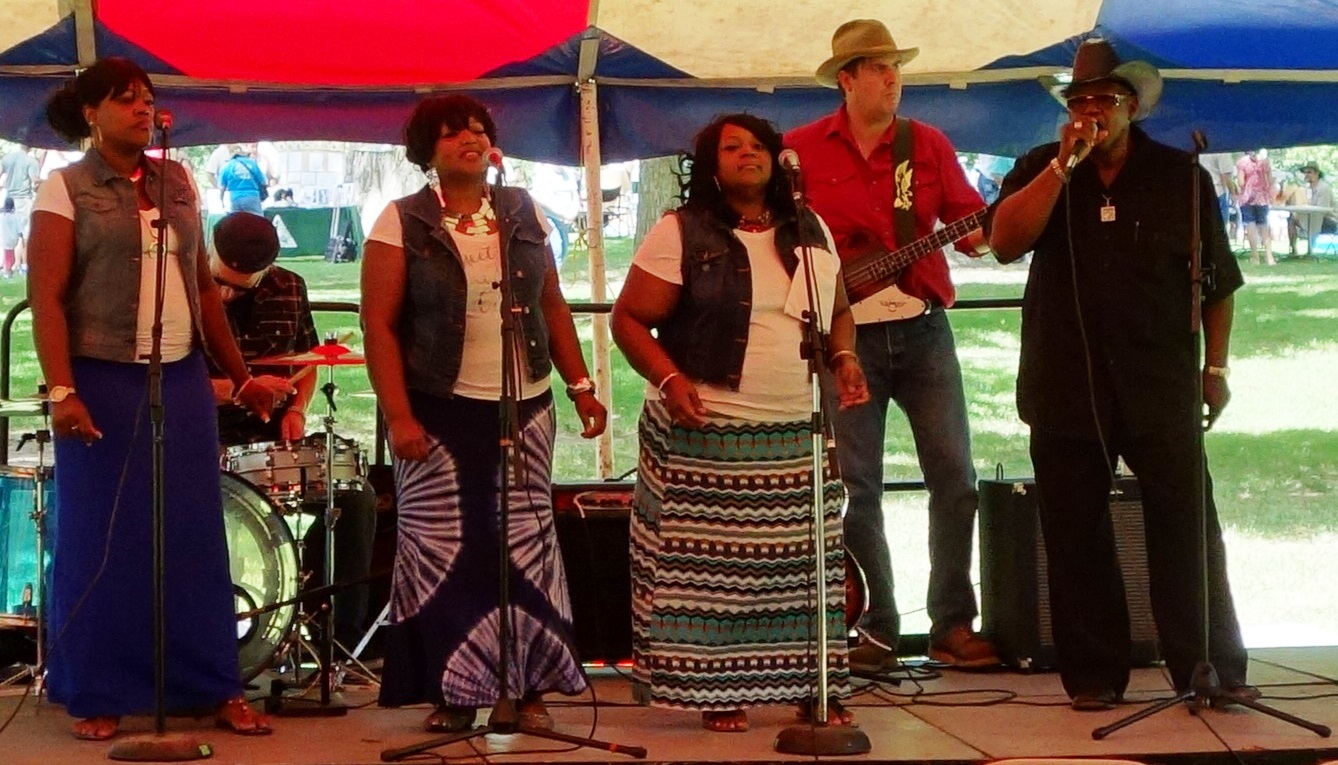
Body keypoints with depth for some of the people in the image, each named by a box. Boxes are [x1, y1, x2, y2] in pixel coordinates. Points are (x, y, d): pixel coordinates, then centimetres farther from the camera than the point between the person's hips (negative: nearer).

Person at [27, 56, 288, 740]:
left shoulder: (177, 183, 12)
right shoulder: (66, 189, -2)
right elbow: (46, 298, -9)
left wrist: (240, 375, 15)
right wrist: (62, 390, -19)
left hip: (182, 379, 4)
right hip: (104, 380, -4)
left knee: (194, 535, 5)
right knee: (101, 537, 1)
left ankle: (215, 687, 12)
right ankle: (98, 697, 11)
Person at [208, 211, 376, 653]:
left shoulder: (289, 290, 6)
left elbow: (307, 358, 19)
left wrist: (298, 409, 1)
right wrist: (209, 390, -23)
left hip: (277, 437, 4)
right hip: (210, 442, -4)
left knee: (357, 497, -15)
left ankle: (342, 633, -6)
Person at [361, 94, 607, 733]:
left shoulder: (524, 214, 10)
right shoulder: (402, 223, -2)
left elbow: (553, 306, 15)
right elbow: (379, 325, -6)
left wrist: (580, 386, 8)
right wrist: (397, 416, -13)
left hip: (525, 407, 3)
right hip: (440, 410, -3)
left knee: (527, 546, 2)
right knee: (443, 548, -2)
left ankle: (529, 689, 11)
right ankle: (454, 694, 8)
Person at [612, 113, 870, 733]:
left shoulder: (810, 231, 14)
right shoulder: (680, 233, -3)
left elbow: (838, 310, 23)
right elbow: (629, 318, -3)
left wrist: (844, 357, 3)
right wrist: (669, 379, -17)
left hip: (799, 433, 4)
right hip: (707, 432, -4)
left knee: (806, 563, 4)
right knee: (713, 565, -3)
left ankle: (816, 689, 13)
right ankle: (717, 691, 8)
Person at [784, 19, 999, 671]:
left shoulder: (928, 145, 9)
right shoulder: (800, 150, 2)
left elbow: (972, 222, 7)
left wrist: (984, 232, -15)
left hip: (922, 329, 2)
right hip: (846, 333, -2)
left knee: (954, 474, -3)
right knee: (857, 487, 1)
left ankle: (952, 624, 7)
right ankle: (877, 628, 12)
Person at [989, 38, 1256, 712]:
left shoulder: (1181, 176, 6)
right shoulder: (1040, 169, 7)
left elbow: (1218, 279, 11)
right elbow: (1005, 242, -11)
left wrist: (1215, 366, 6)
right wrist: (1065, 164, -15)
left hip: (1161, 387, -1)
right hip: (1066, 389, 1)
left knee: (1188, 530, -4)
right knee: (1076, 539, 4)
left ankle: (1213, 670, 4)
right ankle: (1094, 676, 12)